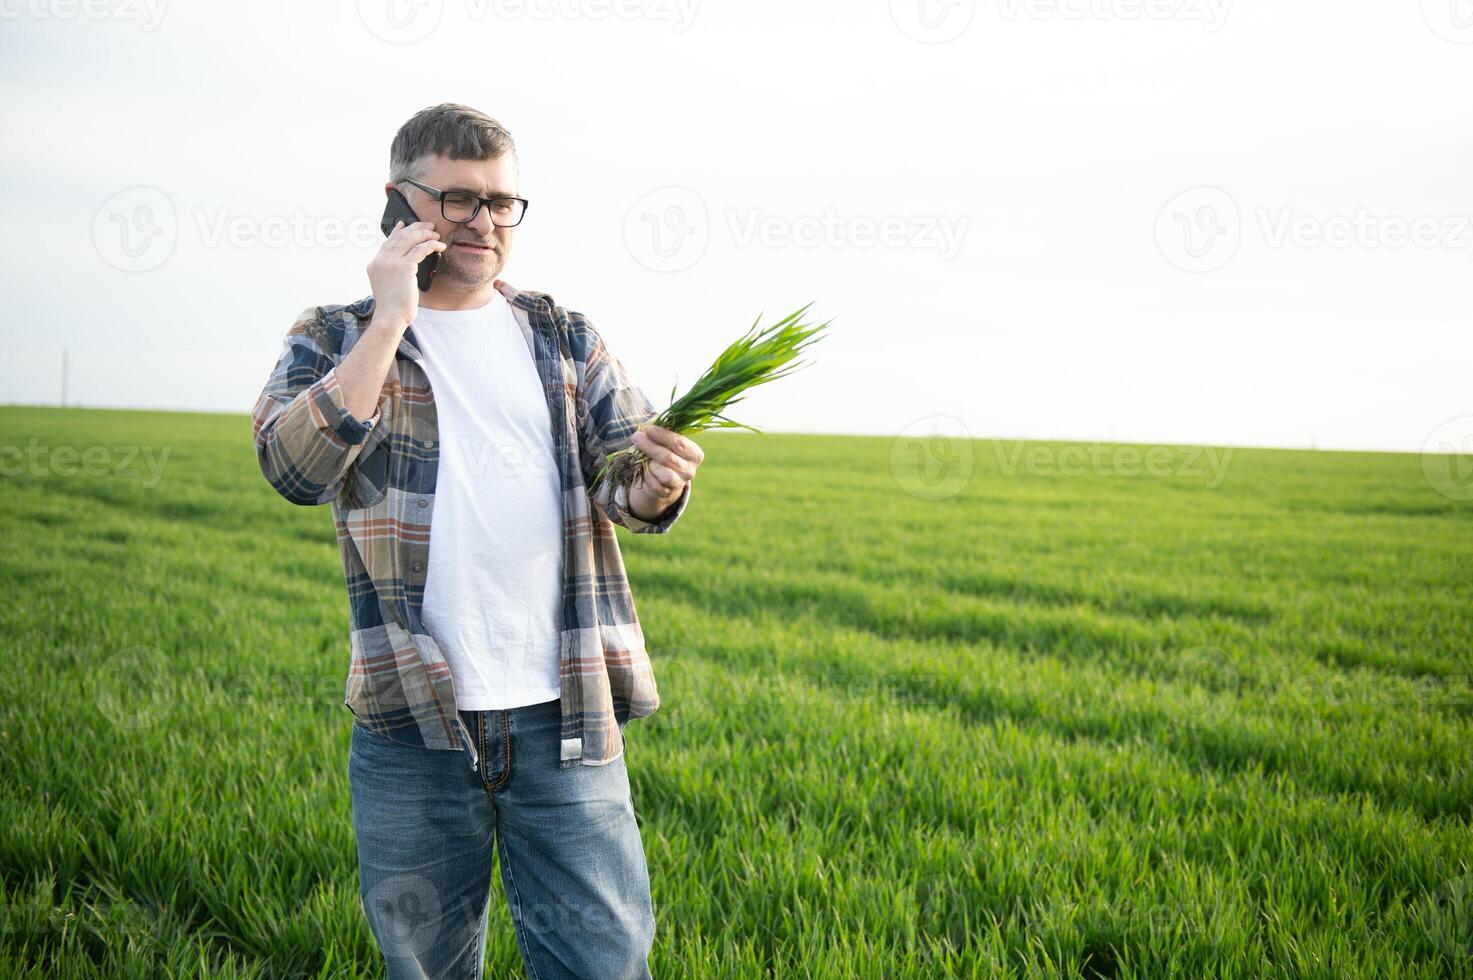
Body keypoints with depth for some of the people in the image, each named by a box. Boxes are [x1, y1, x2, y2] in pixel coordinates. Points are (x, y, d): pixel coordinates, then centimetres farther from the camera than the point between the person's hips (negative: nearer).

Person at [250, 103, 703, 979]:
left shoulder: (565, 339, 12)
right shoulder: (334, 340, 4)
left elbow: (629, 487, 5)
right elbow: (295, 470, -14)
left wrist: (659, 486, -19)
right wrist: (389, 321, -15)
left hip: (563, 712, 1)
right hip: (414, 718, -1)